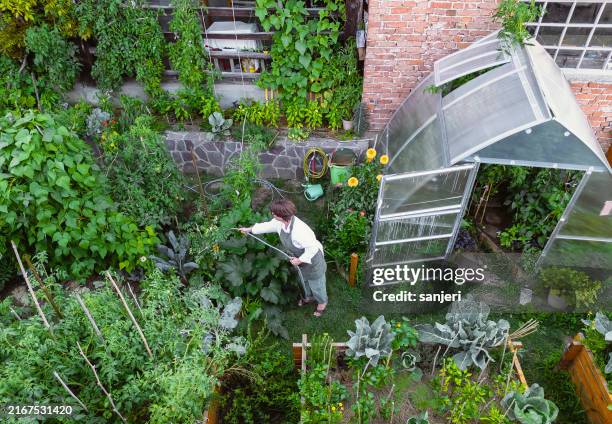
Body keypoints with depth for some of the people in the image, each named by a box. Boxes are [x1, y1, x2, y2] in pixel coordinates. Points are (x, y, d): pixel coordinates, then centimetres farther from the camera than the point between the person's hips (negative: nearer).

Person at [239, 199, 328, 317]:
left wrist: (300, 260, -28)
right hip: (300, 258, 8)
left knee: (316, 283, 17)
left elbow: (313, 247, -37)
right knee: (304, 279, 31)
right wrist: (249, 229, 14)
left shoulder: (299, 231, -43)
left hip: (312, 259, -8)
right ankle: (309, 297, 60)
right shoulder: (280, 223, -16)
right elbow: (267, 226, 3)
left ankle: (322, 302, 46)